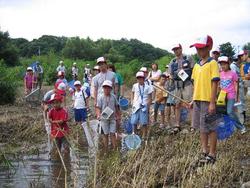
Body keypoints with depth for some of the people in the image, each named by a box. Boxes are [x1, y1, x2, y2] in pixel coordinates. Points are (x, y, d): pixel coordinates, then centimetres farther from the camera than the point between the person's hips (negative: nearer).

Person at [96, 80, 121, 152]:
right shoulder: (100, 98, -2)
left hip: (112, 118, 1)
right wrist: (98, 115, -20)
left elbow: (117, 107, 14)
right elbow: (98, 108, -4)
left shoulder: (113, 97, 5)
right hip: (104, 118, -1)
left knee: (112, 133, -3)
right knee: (105, 134, 5)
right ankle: (106, 150, 13)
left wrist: (118, 115, 19)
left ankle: (115, 149, 2)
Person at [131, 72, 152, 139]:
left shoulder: (147, 87, 1)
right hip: (136, 106, 2)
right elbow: (132, 94, 16)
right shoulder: (135, 86, 7)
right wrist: (132, 103, 7)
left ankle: (144, 135, 10)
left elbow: (150, 97, 5)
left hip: (144, 106, -2)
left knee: (144, 122, -1)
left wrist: (148, 105, -2)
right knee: (134, 122, 1)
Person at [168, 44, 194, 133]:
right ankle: (177, 125, 17)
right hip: (177, 85, 5)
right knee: (177, 105, 9)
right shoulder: (172, 62, 14)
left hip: (187, 84, -5)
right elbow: (170, 74, 14)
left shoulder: (188, 59, 2)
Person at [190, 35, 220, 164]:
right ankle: (205, 151, 24)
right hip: (198, 100, 8)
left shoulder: (212, 63, -9)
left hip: (207, 101, -7)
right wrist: (193, 99, 15)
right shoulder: (197, 65, 12)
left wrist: (212, 103, -17)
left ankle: (212, 155, 7)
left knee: (210, 128, -1)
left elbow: (215, 83, -13)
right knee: (202, 128, 14)